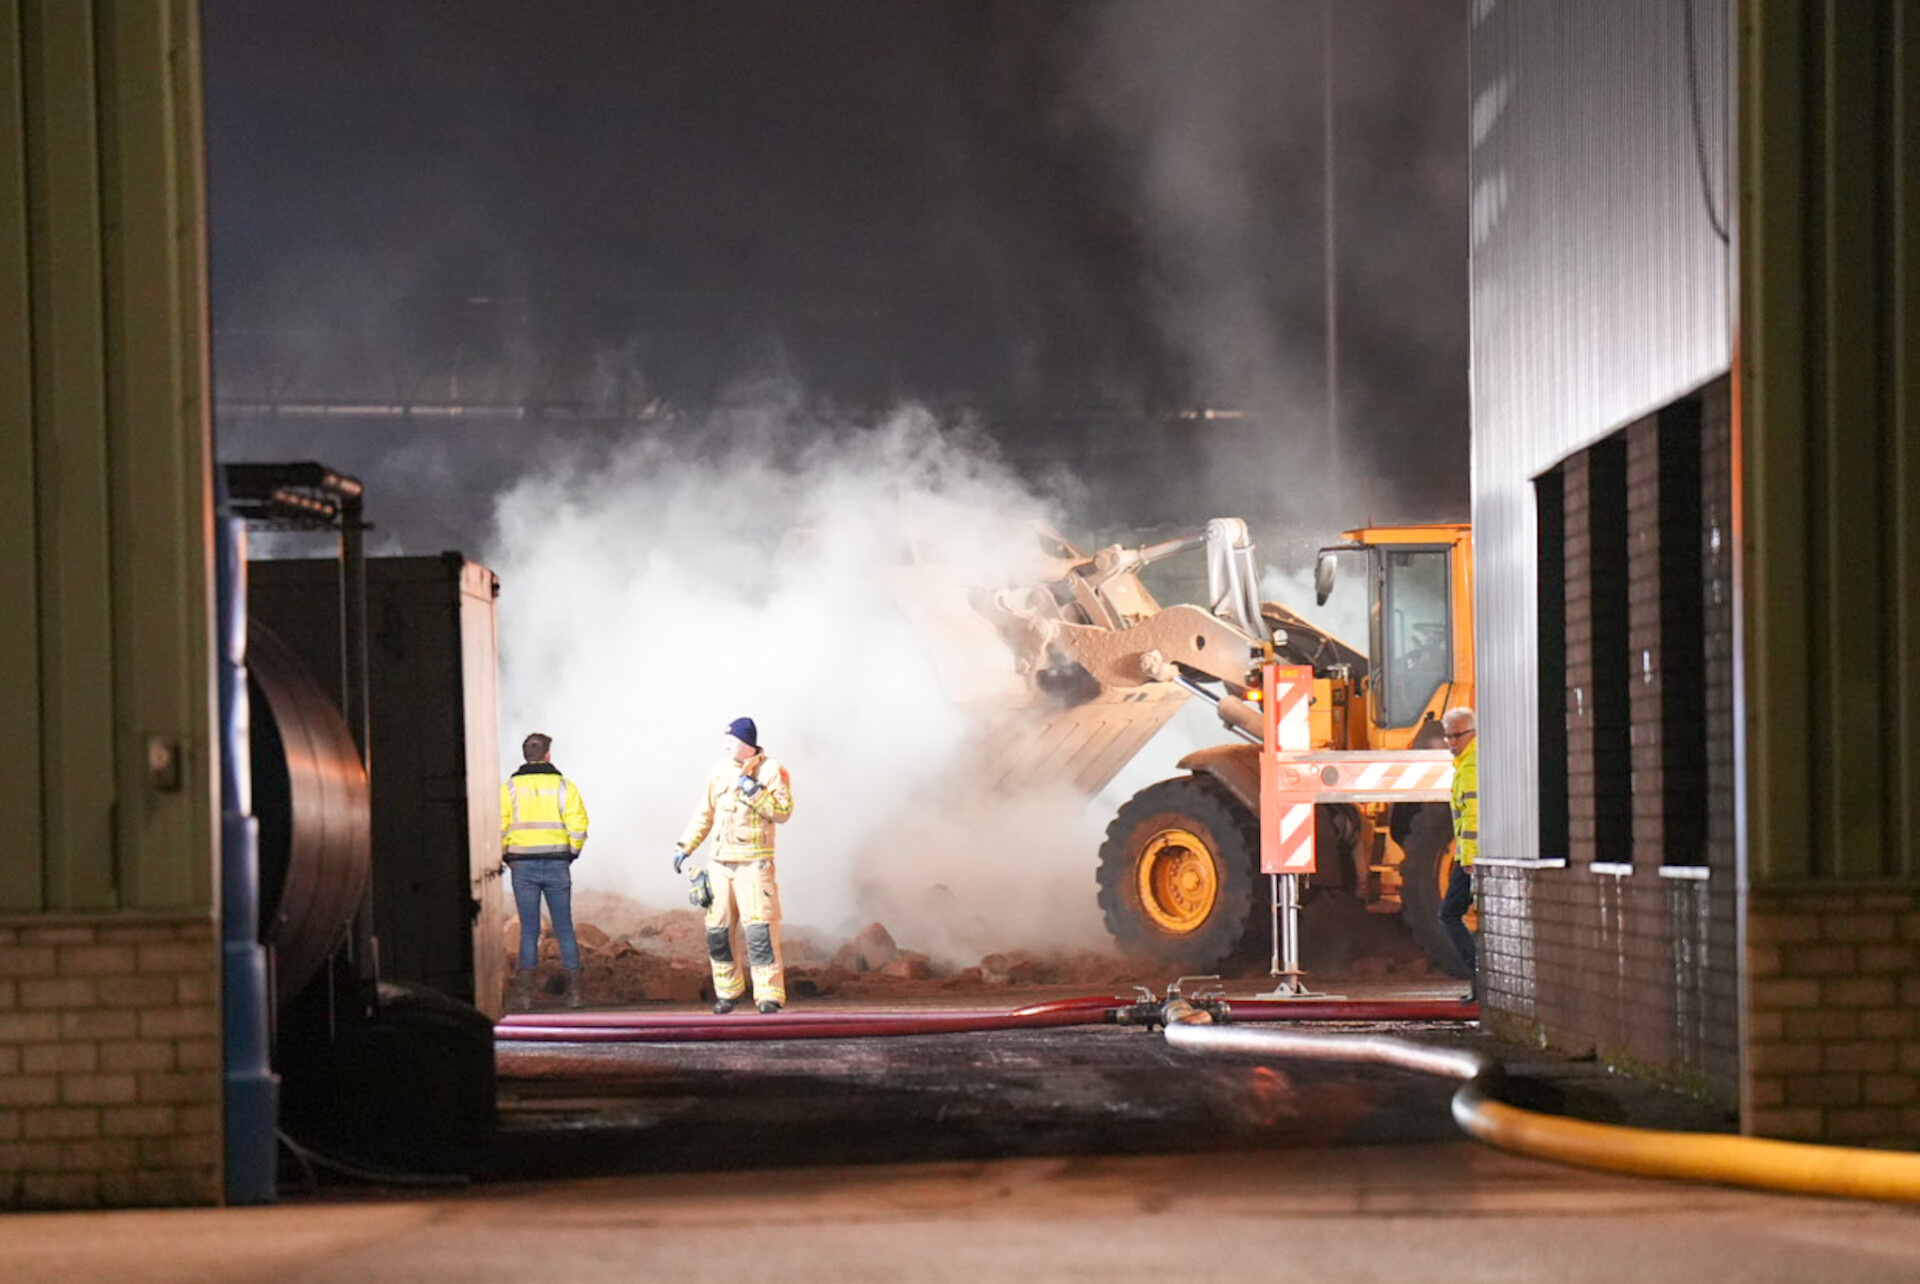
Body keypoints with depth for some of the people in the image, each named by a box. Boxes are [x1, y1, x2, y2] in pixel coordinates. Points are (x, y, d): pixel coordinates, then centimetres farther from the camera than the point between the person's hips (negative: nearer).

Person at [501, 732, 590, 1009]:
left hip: (523, 865, 0)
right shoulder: (564, 786, 0)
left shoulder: (510, 788, 0)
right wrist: (572, 853, 9)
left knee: (529, 928, 4)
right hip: (557, 866, 0)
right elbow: (578, 826, -5)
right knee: (564, 928, 6)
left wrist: (506, 857, 8)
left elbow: (499, 828, -5)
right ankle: (574, 991, 4)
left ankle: (524, 992, -1)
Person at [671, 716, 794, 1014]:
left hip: (754, 863, -5)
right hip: (720, 861, 5)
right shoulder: (720, 771, 11)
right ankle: (727, 991, 19)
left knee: (759, 927, -14)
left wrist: (754, 792, -18)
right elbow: (704, 814, 19)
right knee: (717, 928, 6)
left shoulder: (772, 772, -3)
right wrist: (684, 847, 16)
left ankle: (769, 995, -12)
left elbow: (783, 811, -10)